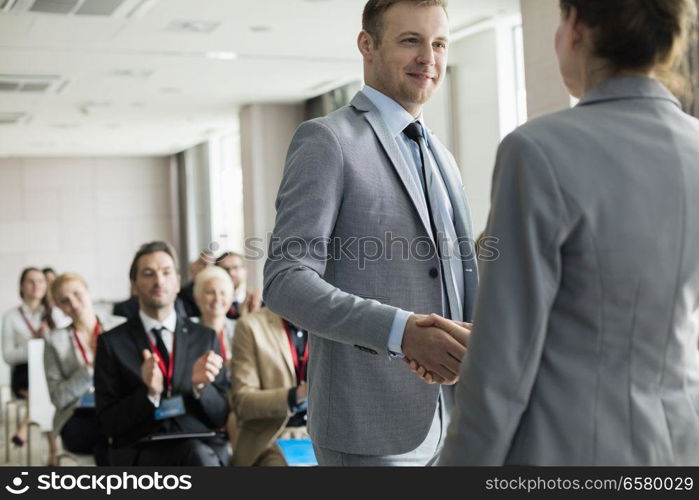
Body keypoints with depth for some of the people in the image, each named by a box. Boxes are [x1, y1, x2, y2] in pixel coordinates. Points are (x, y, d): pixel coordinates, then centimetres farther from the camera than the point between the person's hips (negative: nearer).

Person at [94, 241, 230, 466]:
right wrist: (149, 392, -16)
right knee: (198, 457, -36)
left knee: (201, 455, -35)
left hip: (202, 444, 3)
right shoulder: (112, 343, 7)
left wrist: (200, 386, -11)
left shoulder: (205, 338, 12)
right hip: (140, 453, -2)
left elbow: (218, 417, 10)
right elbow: (109, 422, 1)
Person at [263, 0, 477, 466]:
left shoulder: (441, 157, 17)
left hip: (445, 423, 7)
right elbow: (285, 282, -16)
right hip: (369, 428, -7)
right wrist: (402, 332, -28)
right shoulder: (326, 141, -7)